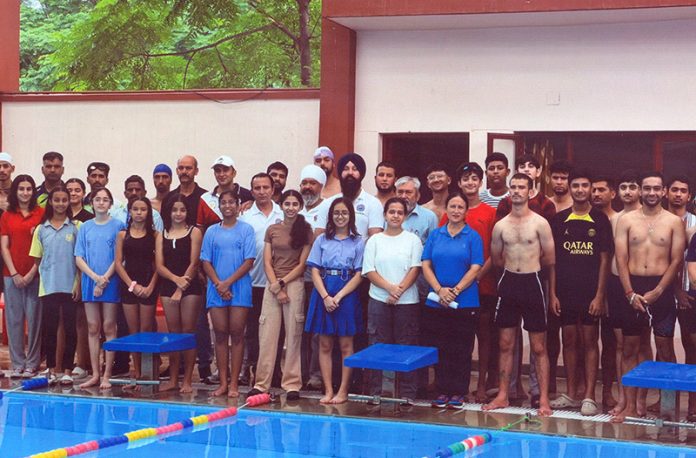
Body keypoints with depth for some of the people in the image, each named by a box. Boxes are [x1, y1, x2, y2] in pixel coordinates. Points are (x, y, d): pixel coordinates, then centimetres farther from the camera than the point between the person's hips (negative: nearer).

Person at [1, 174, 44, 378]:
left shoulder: (41, 214, 2)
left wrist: (32, 273, -7)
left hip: (35, 274, -2)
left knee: (34, 319, -2)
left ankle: (32, 364, 5)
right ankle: (17, 364, 8)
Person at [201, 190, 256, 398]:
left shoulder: (246, 230, 1)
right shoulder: (211, 231, 9)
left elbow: (249, 261, -5)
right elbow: (206, 262, 5)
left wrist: (228, 282, -12)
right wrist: (218, 284, -9)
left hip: (240, 289, -2)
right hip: (217, 289, 3)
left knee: (237, 335, -1)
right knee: (220, 335, 4)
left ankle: (234, 383, 2)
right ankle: (223, 382, 9)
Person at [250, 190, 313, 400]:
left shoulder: (306, 230, 3)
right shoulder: (272, 230, 10)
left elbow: (302, 264, -2)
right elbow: (267, 262, 6)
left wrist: (282, 283, -9)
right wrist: (275, 287, -6)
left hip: (294, 284, -3)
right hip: (272, 285, 3)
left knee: (293, 335, -1)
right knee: (267, 334, 1)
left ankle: (292, 384, 2)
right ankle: (262, 383, 4)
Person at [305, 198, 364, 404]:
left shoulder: (358, 242, 3)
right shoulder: (322, 240, 8)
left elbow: (358, 275, -3)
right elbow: (315, 271, 3)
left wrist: (338, 297, -13)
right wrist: (326, 296, -11)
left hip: (347, 294, -2)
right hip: (323, 293, 2)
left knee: (345, 345, 2)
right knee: (325, 345, 3)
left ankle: (343, 391, 7)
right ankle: (328, 391, 8)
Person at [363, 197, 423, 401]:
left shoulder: (412, 239, 7)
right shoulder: (375, 240, 10)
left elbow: (415, 269, -2)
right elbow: (369, 271, 2)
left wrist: (399, 290, -14)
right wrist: (390, 287, -12)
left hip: (407, 301, -1)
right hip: (379, 300, 1)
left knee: (406, 347, -1)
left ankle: (408, 394, 4)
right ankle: (376, 392, 8)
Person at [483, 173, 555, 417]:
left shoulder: (540, 223, -5)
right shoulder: (500, 225, 5)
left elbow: (549, 260, -2)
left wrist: (529, 265, 9)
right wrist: (520, 263, 10)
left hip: (532, 284, -4)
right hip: (508, 284, 4)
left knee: (538, 347, 1)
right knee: (506, 344, 8)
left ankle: (544, 399, 4)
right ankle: (503, 395, 15)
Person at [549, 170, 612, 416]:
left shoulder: (600, 219, -1)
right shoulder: (559, 220, 5)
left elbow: (604, 259, -2)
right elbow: (552, 259, 7)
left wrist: (599, 295, -8)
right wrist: (552, 294, 0)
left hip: (590, 292, -3)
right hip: (565, 292, 3)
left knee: (590, 342, 1)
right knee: (569, 341, 8)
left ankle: (589, 396, 4)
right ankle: (571, 394, 16)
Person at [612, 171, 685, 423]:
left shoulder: (674, 222, 2)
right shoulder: (626, 220, 5)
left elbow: (676, 261, -2)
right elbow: (621, 259, 1)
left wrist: (657, 292, -10)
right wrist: (630, 293, -9)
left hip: (662, 289, -1)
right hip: (632, 288, 1)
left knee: (665, 348, 2)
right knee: (630, 349, 3)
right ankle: (630, 406, 8)